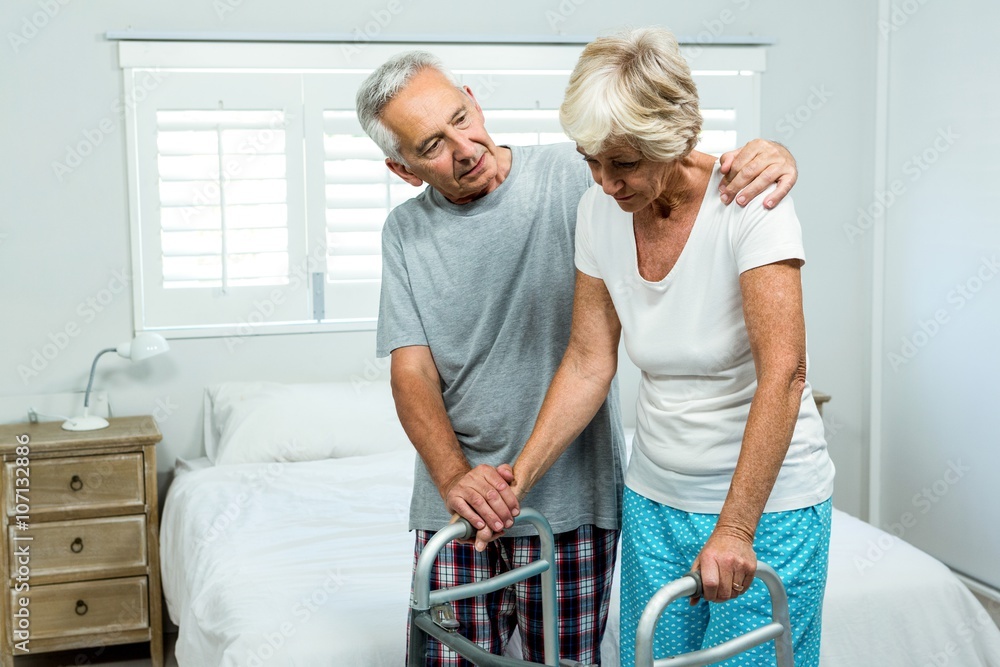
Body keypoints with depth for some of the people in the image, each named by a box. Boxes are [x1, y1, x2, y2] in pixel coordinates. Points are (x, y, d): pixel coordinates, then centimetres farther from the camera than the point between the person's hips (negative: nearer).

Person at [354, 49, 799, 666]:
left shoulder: (575, 175, -5)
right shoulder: (406, 233, 4)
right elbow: (411, 370, -2)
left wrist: (765, 156, -27)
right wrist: (454, 475, -18)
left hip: (571, 500, -2)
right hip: (454, 502, 2)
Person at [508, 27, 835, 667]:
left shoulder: (746, 202, -19)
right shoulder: (598, 211, -3)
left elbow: (782, 374, -24)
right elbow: (588, 364, 2)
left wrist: (735, 527, -28)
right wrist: (518, 478, -3)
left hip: (766, 500, -4)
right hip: (655, 497, 5)